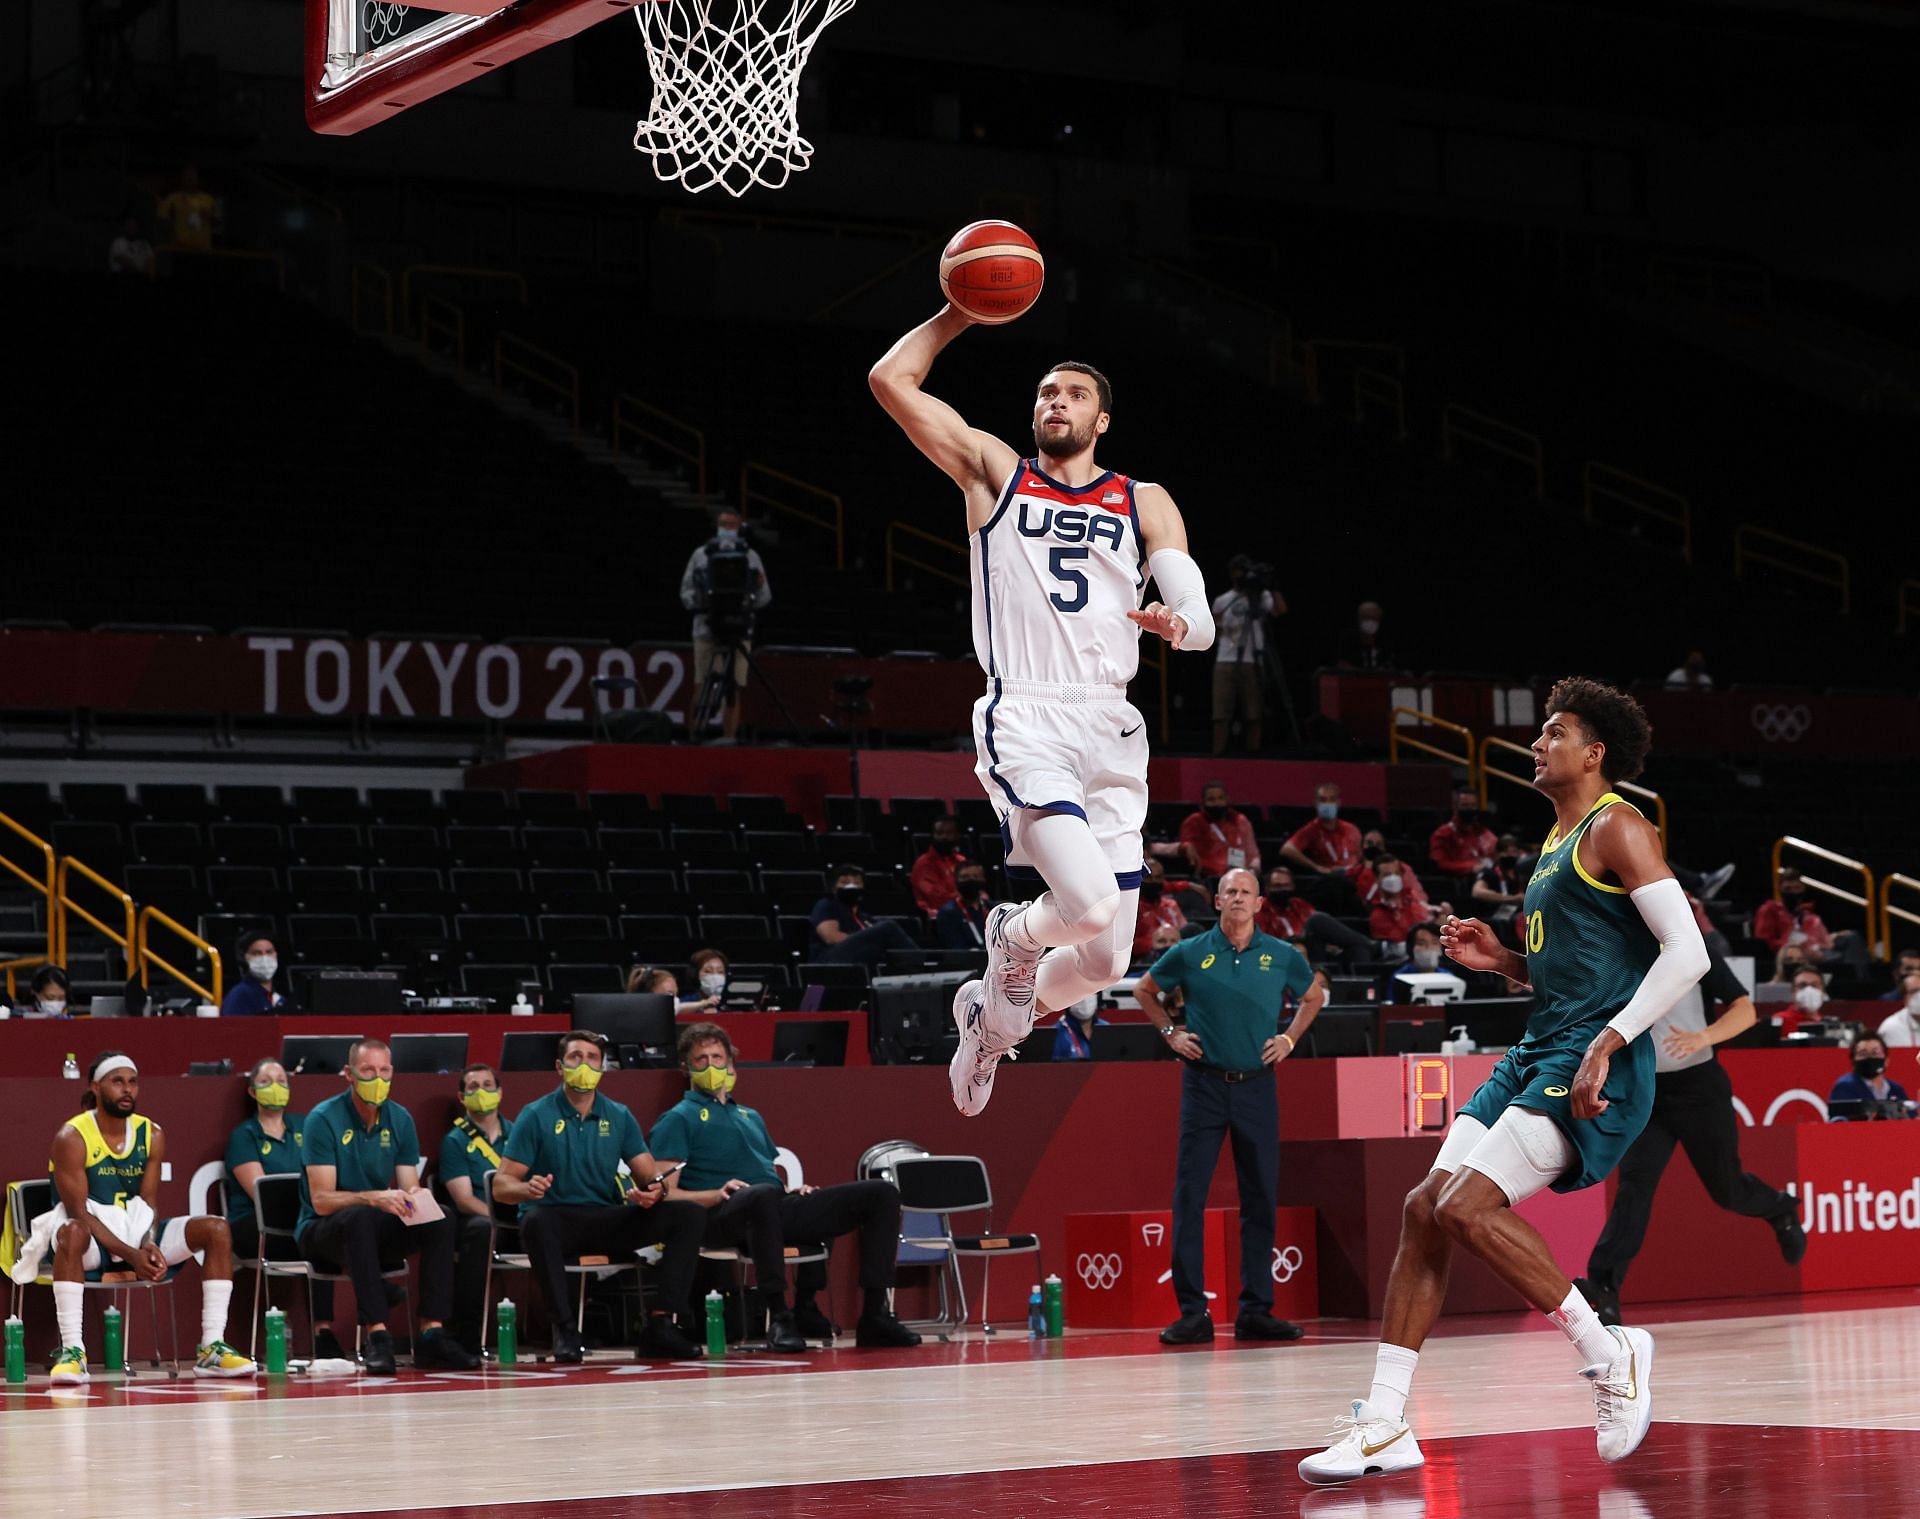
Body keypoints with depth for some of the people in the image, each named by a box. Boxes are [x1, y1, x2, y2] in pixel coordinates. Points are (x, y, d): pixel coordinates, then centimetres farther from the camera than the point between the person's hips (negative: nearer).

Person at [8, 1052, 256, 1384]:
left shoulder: (152, 1135, 3)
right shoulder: (72, 1137, -13)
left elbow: (149, 1204, 1)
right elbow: (78, 1212, -18)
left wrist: (149, 1246, -22)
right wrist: (130, 1255, -28)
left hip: (137, 1235, 5)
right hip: (92, 1238, -5)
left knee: (217, 1230, -13)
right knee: (73, 1232, -41)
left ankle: (211, 1348, -16)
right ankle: (72, 1350, -41)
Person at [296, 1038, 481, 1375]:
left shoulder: (400, 1119, 4)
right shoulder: (324, 1119, -13)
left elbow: (410, 1188, 3)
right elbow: (321, 1200, -19)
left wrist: (416, 1196, -23)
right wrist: (373, 1198, -35)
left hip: (375, 1232, 5)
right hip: (321, 1232, -5)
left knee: (441, 1219, -20)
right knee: (361, 1217, -38)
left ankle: (432, 1333, -25)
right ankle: (376, 1335, -43)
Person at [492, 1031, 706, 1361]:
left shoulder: (619, 1116, 12)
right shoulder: (536, 1116, 1)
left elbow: (650, 1176, 10)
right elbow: (501, 1186, -4)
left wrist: (655, 1190, -16)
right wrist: (528, 1188, -28)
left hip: (607, 1222, 4)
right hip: (557, 1219, -4)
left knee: (689, 1214, -15)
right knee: (537, 1221, -40)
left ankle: (660, 1327, -20)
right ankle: (565, 1331, -33)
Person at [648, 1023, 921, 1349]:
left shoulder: (750, 1117, 34)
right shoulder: (679, 1118, 12)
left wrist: (795, 1190, 9)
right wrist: (716, 1194, -17)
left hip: (778, 1211, 7)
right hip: (724, 1214, -7)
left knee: (882, 1193, -6)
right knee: (763, 1195, -45)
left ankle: (875, 1315, -14)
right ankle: (778, 1317, -38)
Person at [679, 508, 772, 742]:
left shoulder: (751, 557, 13)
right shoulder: (700, 555, 10)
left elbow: (764, 599, 12)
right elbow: (686, 591, 9)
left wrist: (759, 587, -9)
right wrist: (696, 602, -11)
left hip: (739, 632, 1)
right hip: (707, 629, -1)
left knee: (733, 689, -2)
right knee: (702, 687, -6)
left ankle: (729, 739, 1)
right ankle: (694, 737, -1)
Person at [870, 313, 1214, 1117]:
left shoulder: (1143, 503, 16)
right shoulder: (995, 471, 12)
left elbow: (1202, 621, 4)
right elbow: (891, 379, 4)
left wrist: (1175, 620, -18)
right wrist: (962, 312, 5)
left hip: (1110, 728, 4)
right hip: (1024, 718, -3)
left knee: (1105, 959, 3)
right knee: (1088, 902, -26)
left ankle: (991, 1016, 34)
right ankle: (1014, 937, 11)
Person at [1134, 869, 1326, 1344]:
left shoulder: (1281, 956, 4)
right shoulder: (1190, 954, 1)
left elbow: (1313, 995, 22)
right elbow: (1144, 990, 16)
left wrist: (1290, 1038, 9)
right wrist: (1170, 1032, 5)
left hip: (1257, 1087, 2)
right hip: (1204, 1086, -2)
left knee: (1260, 1199, 3)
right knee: (1190, 1197, -6)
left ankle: (1255, 1310, 10)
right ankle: (1192, 1313, -3)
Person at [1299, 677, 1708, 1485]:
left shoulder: (1616, 830, -8)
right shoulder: (1557, 842, 21)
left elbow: (1687, 953, -17)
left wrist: (1607, 1044, -23)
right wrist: (1502, 960, 14)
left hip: (1592, 1066, -10)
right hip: (1537, 1055, 10)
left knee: (1467, 1206, -21)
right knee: (1423, 1207, 0)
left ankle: (1609, 1355, -5)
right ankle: (1383, 1425, 2)